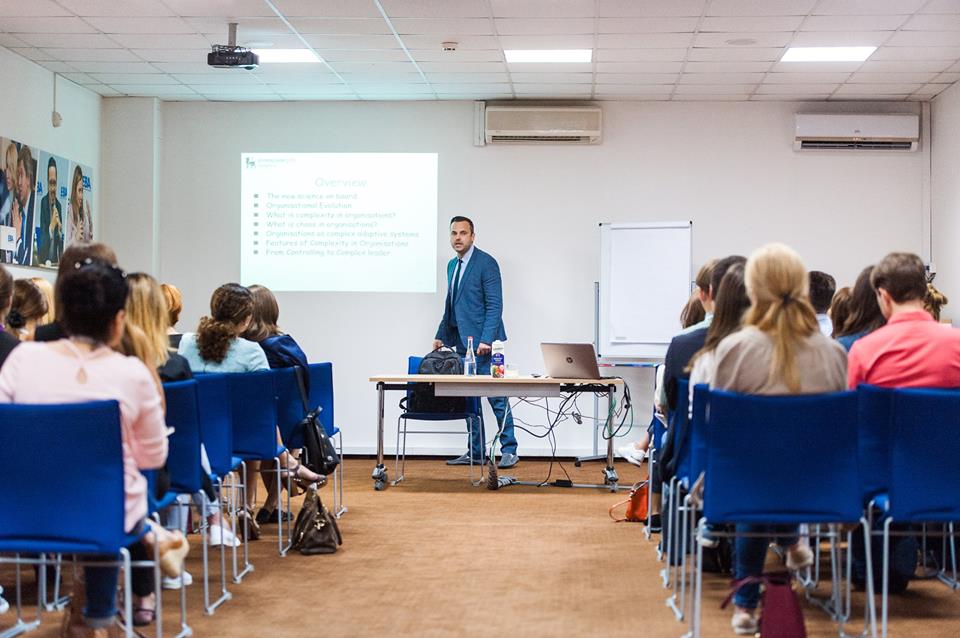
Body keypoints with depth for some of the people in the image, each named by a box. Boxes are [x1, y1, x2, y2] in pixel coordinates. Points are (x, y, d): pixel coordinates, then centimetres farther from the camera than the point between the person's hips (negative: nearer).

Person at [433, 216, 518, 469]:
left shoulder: (486, 263, -10)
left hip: (482, 342, -8)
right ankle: (475, 451, 17)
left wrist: (486, 340, -21)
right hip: (462, 342, 8)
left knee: (496, 396, -5)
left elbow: (495, 305, -15)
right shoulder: (452, 265, 15)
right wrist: (441, 335, 19)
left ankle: (509, 450, 1)